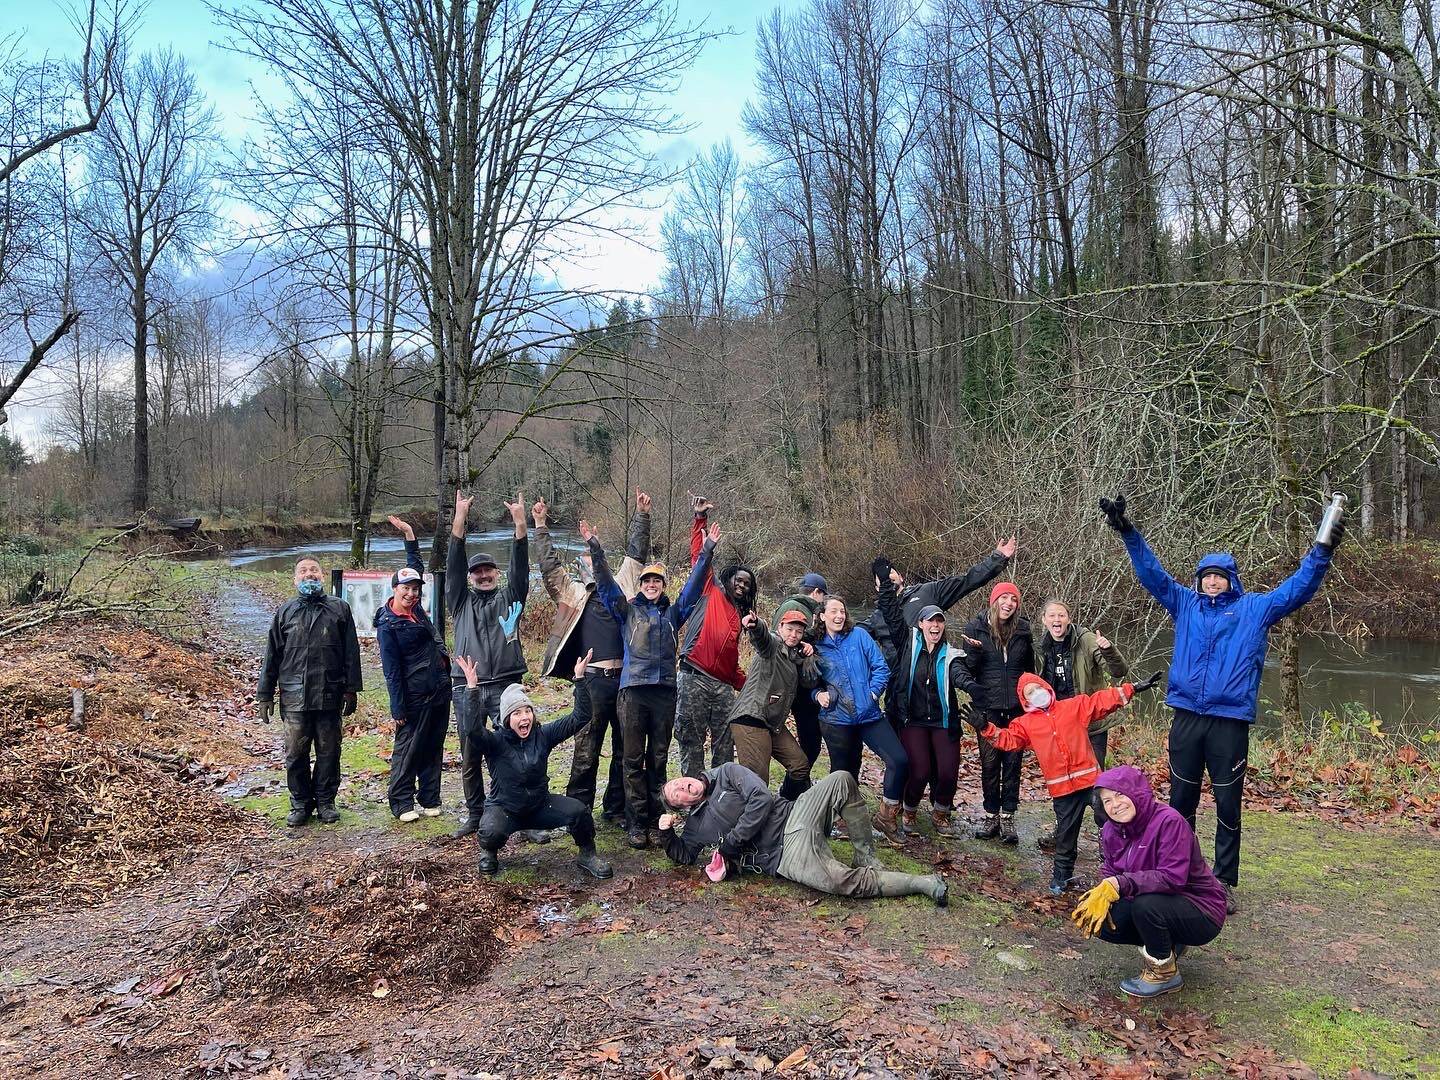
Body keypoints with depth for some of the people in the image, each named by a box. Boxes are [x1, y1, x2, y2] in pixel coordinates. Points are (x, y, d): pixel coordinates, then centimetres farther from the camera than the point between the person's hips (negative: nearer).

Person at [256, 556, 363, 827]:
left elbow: (351, 653, 6)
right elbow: (271, 655, 10)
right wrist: (264, 694, 7)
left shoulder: (339, 608, 7)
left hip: (330, 695, 0)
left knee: (328, 751, 7)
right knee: (295, 753, 4)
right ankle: (300, 804, 17)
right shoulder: (285, 611, 9)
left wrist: (351, 690, 1)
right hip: (294, 695, 1)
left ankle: (325, 801, 19)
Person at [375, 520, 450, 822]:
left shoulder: (416, 609, 7)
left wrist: (409, 535, 19)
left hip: (439, 693, 7)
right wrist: (398, 709, -14)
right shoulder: (388, 625, -12)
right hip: (414, 699, -7)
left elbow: (417, 566, 21)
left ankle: (430, 800, 22)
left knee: (433, 749, 12)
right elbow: (391, 670, -13)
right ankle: (402, 803, 14)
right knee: (407, 751, 4)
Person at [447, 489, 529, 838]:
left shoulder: (509, 598, 12)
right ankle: (475, 815, 19)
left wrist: (519, 522, -15)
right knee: (470, 757, 8)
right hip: (467, 688, 2)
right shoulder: (461, 602, 15)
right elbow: (453, 564, 3)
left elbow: (519, 566, -1)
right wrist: (460, 517, -8)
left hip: (505, 686, -2)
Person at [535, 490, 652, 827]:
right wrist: (541, 528, -2)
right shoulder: (573, 592, 10)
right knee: (586, 749, 2)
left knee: (625, 748, 10)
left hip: (626, 676, 3)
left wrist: (641, 515, 21)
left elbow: (636, 553, 22)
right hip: (592, 679, -3)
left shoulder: (621, 585, 18)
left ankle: (617, 808, 22)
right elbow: (549, 566, 2)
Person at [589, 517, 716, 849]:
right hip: (633, 688, -2)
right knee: (634, 759, -1)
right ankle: (636, 823, 2)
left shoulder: (673, 613, 16)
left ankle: (656, 816, 15)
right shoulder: (628, 610, 11)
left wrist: (707, 550, 5)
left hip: (665, 690, 2)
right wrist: (594, 547, -8)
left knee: (659, 758, 7)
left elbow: (694, 584, 12)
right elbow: (606, 583, 3)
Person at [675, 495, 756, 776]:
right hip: (695, 680, -6)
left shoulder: (738, 615, 23)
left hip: (724, 687, 6)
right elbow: (699, 557, -1)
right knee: (692, 743, -1)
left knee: (725, 748, 6)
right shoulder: (711, 592, 8)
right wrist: (700, 519, -7)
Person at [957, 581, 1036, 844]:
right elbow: (967, 666, 0)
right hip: (988, 708, -1)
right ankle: (991, 815, 15)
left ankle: (1007, 818, 10)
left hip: (1016, 708, 2)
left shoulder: (1023, 630, 5)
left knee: (1012, 763, 3)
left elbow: (1030, 668, 14)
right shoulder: (976, 627, -1)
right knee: (989, 762, 3)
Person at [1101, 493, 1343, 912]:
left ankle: (1224, 882, 17)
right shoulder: (1185, 604, 9)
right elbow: (1151, 574, 5)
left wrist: (1322, 551, -16)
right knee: (1181, 801, 11)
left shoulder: (1255, 608, 5)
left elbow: (1298, 588, -2)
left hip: (1231, 721, -2)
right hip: (1186, 717, 2)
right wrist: (1127, 532, -5)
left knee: (1228, 806, 6)